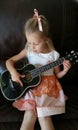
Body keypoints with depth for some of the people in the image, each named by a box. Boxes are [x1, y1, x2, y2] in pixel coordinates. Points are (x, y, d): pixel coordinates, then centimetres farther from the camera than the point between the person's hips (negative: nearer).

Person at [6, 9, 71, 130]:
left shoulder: (54, 55, -6)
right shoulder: (28, 51, -1)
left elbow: (57, 75, 6)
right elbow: (9, 61, 4)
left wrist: (65, 70, -14)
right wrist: (13, 72, -15)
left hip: (48, 87, -1)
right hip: (31, 85, 1)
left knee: (43, 117, -20)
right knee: (30, 115, -20)